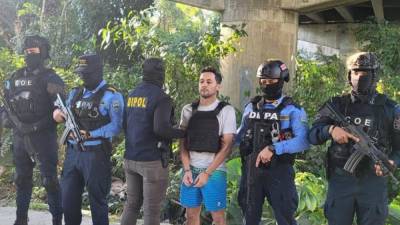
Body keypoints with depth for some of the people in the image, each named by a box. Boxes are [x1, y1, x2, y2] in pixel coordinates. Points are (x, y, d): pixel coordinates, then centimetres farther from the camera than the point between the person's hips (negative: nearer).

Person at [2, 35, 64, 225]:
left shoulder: (49, 78, -6)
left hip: (42, 136, -6)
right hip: (19, 136, 6)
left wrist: (40, 124, -26)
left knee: (49, 179, -5)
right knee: (21, 179, 14)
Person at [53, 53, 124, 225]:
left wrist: (91, 134, -23)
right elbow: (63, 114, 18)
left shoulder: (111, 96, -8)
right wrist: (58, 113, -6)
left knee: (97, 201, 6)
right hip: (72, 153, 6)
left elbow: (116, 125, -16)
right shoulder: (75, 93, 13)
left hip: (96, 155, -6)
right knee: (68, 200, 12)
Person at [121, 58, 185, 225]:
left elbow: (125, 124, 15)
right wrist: (182, 133, -10)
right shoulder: (161, 98, -14)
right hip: (152, 161, -7)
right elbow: (160, 128, -25)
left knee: (131, 204, 17)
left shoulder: (132, 95, 10)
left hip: (130, 159, 7)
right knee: (152, 209, 1)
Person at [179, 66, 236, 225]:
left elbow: (226, 147, -9)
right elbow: (183, 142, 7)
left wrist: (207, 173, -14)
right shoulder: (188, 110, 6)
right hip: (191, 170, 4)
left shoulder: (226, 111, -5)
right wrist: (187, 170, -5)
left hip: (214, 171, -3)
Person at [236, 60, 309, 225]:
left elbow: (304, 141, -19)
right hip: (251, 169, 4)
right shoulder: (251, 107, 9)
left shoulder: (292, 110, -5)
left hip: (279, 171, -4)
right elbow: (242, 134, 23)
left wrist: (273, 148, -26)